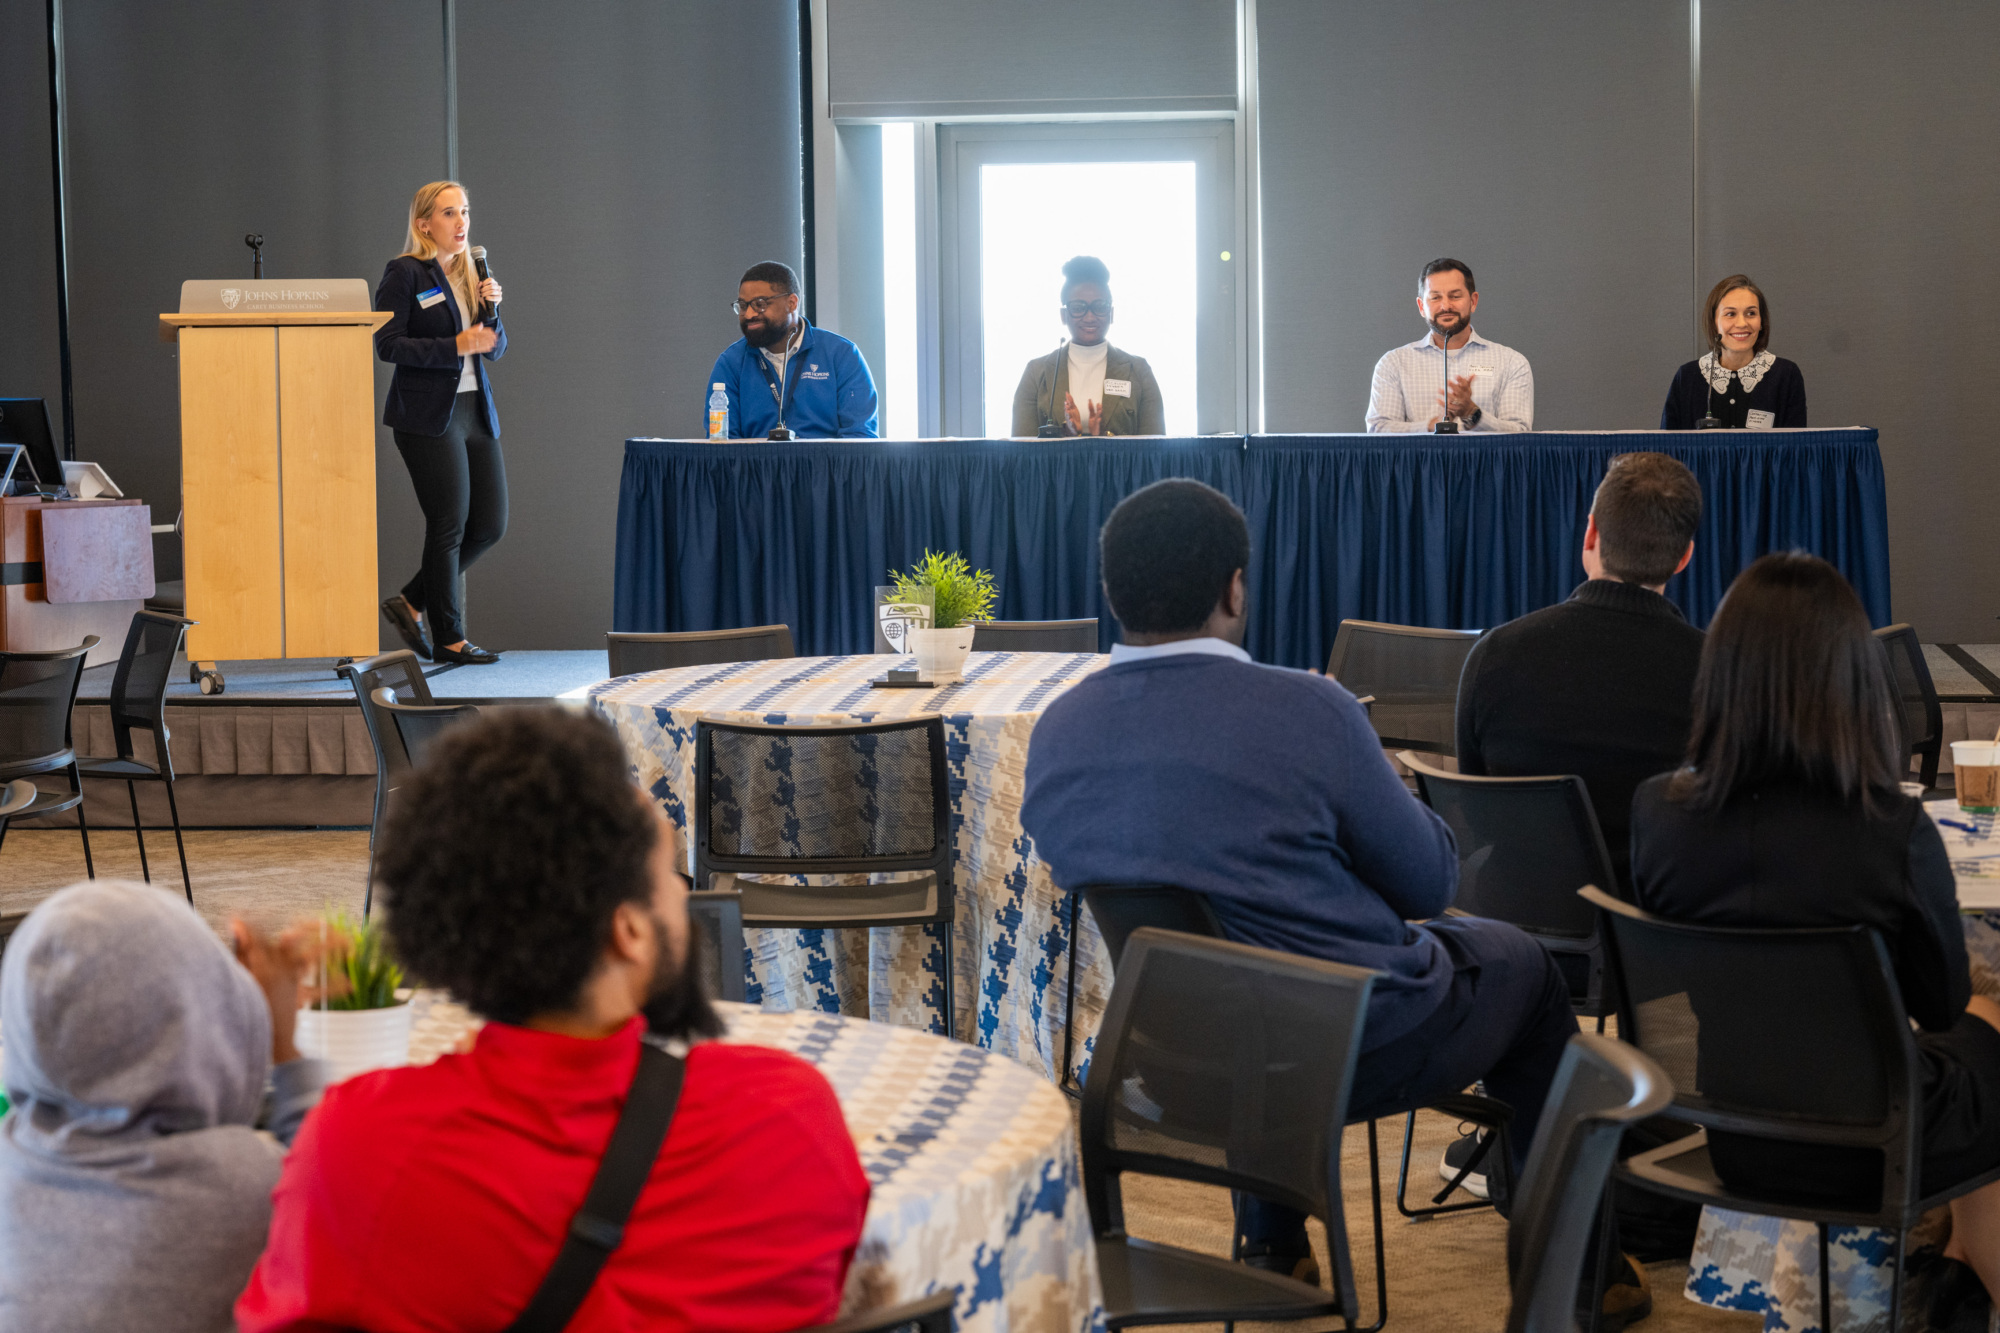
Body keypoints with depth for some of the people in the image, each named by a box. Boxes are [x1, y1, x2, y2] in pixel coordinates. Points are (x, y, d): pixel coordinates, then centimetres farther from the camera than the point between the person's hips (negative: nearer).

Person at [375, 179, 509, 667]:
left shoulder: (471, 274, 15)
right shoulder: (405, 273, -5)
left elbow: (497, 348, 15)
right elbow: (388, 344, -13)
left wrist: (491, 308, -4)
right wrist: (457, 345, -19)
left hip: (475, 411, 7)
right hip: (427, 414, -7)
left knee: (490, 525, 5)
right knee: (449, 525, -3)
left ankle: (412, 603, 19)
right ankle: (449, 639, 8)